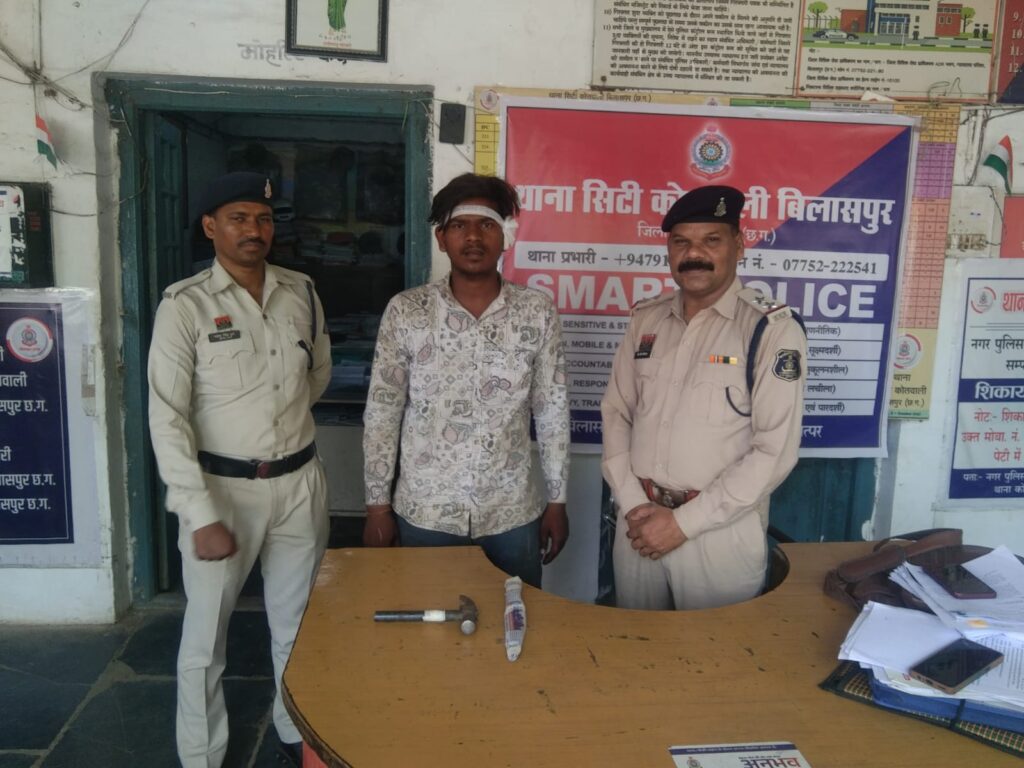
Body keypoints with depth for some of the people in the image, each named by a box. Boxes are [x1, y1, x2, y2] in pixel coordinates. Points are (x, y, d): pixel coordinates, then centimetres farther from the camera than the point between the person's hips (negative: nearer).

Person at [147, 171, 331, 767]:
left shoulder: (302, 293, 3)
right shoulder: (185, 306, -10)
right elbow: (167, 419, -14)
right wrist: (202, 516, -18)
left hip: (300, 483, 4)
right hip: (221, 487, -3)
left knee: (298, 628, 17)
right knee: (206, 636, 9)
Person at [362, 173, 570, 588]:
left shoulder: (538, 312, -4)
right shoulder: (405, 311, -6)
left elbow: (552, 411, 1)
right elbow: (382, 412, -2)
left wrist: (557, 500, 2)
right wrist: (377, 505, -2)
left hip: (513, 514, 1)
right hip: (424, 513, 0)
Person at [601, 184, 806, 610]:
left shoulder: (773, 330, -10)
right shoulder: (645, 319, 5)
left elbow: (775, 451, -15)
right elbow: (616, 412, 7)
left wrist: (685, 521, -15)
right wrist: (633, 504, -5)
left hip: (721, 531, -4)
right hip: (639, 524, 4)